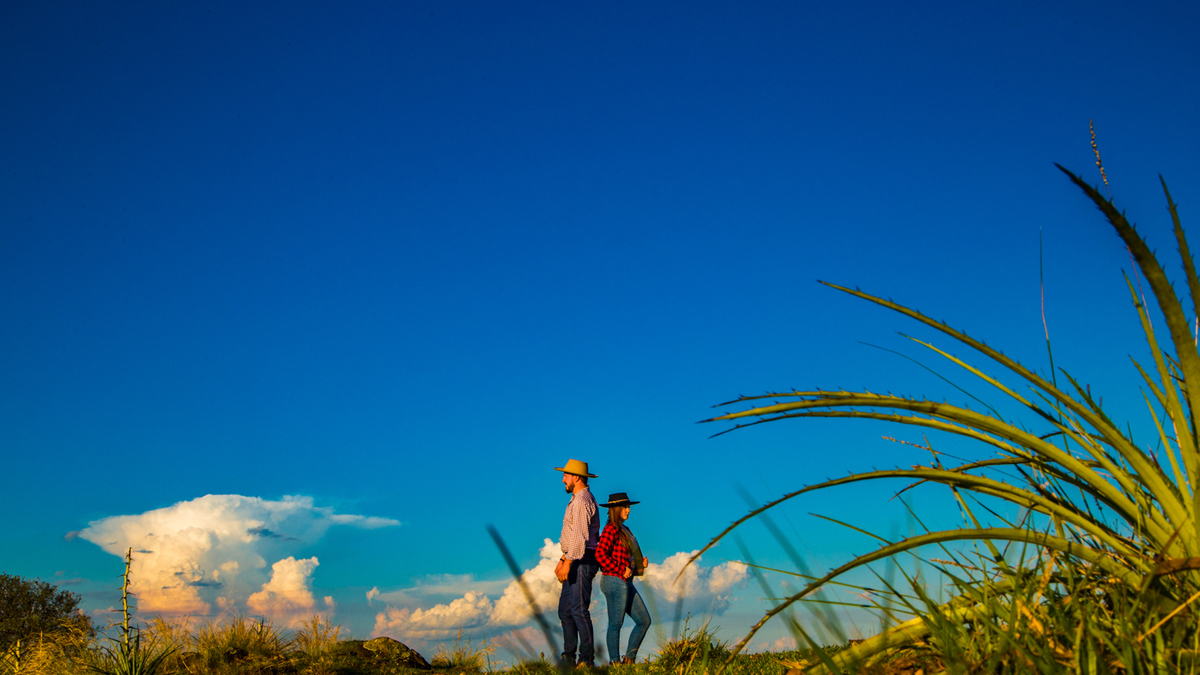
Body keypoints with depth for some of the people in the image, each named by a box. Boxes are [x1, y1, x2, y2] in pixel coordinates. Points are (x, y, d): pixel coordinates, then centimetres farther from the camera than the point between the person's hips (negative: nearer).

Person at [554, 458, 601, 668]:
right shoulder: (577, 500, 20)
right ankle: (568, 658, 14)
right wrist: (562, 560, 22)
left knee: (579, 609, -10)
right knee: (565, 609, 10)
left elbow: (580, 535, -23)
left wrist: (568, 562, -25)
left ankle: (587, 659, -5)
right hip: (576, 561, 11)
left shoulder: (582, 501, -14)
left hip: (582, 561, -11)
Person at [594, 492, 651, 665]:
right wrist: (621, 570, -20)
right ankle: (615, 662, 8)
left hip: (625, 583, 10)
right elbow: (600, 554, -24)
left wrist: (640, 563, 6)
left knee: (644, 621, 10)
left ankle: (629, 659, 18)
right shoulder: (611, 529, -13)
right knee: (616, 624, -1)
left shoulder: (624, 529, 17)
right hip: (615, 581, -10)